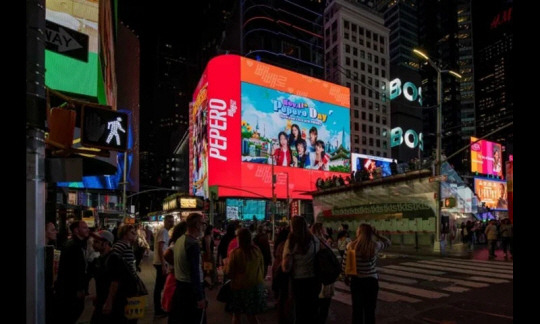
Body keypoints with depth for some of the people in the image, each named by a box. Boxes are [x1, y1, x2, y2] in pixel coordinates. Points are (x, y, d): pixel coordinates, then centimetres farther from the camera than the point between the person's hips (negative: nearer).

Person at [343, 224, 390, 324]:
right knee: (370, 309, 12)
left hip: (356, 281, 0)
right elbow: (387, 242, 11)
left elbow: (345, 266, -6)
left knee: (357, 309, 13)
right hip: (371, 281, 0)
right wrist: (376, 234, 0)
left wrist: (347, 276, 11)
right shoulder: (375, 245, -10)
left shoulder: (351, 246, -11)